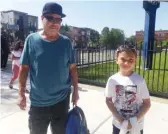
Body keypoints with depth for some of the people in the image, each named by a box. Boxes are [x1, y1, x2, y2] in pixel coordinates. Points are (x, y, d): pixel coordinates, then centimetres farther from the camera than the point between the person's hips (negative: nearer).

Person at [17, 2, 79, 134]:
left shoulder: (66, 42, -4)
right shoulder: (31, 39, -6)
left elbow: (72, 68, 1)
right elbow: (24, 68, -2)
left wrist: (75, 90, 3)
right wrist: (21, 94, -3)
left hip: (62, 100, 1)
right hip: (37, 102, 0)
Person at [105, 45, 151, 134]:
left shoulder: (139, 80, -15)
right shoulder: (112, 80, -13)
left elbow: (147, 103, -8)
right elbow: (108, 101, -6)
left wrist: (135, 120, -17)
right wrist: (121, 120, -13)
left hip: (136, 126, 0)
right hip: (118, 124, 1)